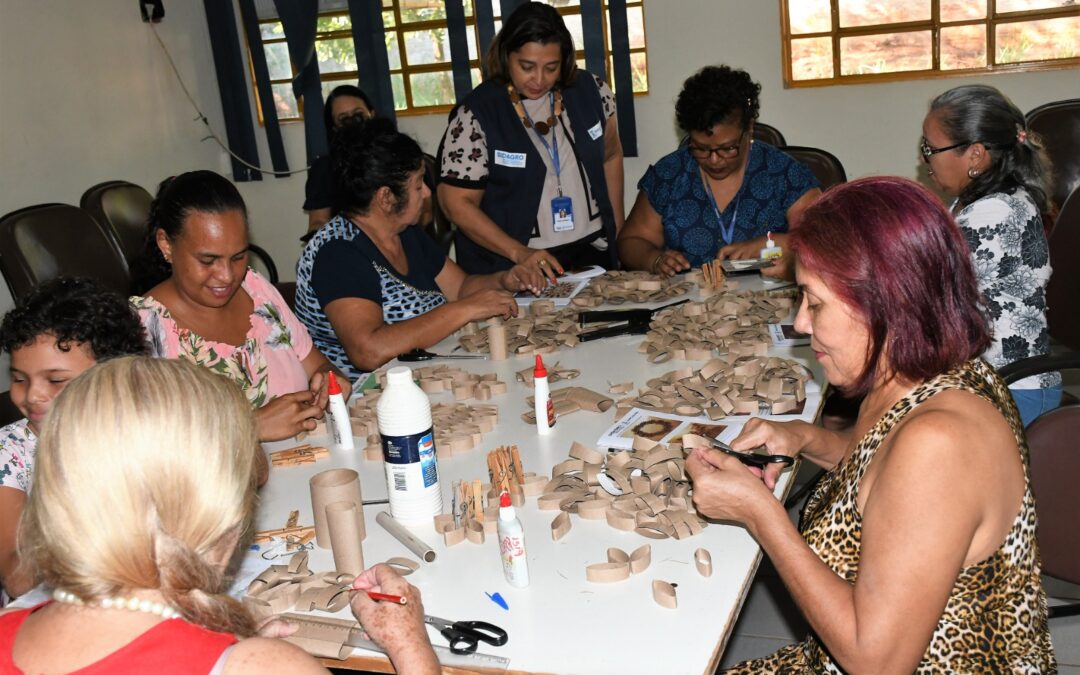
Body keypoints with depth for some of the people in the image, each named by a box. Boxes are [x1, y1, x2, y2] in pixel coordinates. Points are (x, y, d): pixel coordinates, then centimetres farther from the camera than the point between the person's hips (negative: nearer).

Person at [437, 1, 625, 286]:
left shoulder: (591, 91, -1)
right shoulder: (476, 114, -13)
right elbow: (458, 203, -12)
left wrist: (619, 231, 12)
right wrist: (519, 252, -22)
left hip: (593, 252, 4)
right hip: (513, 268, -3)